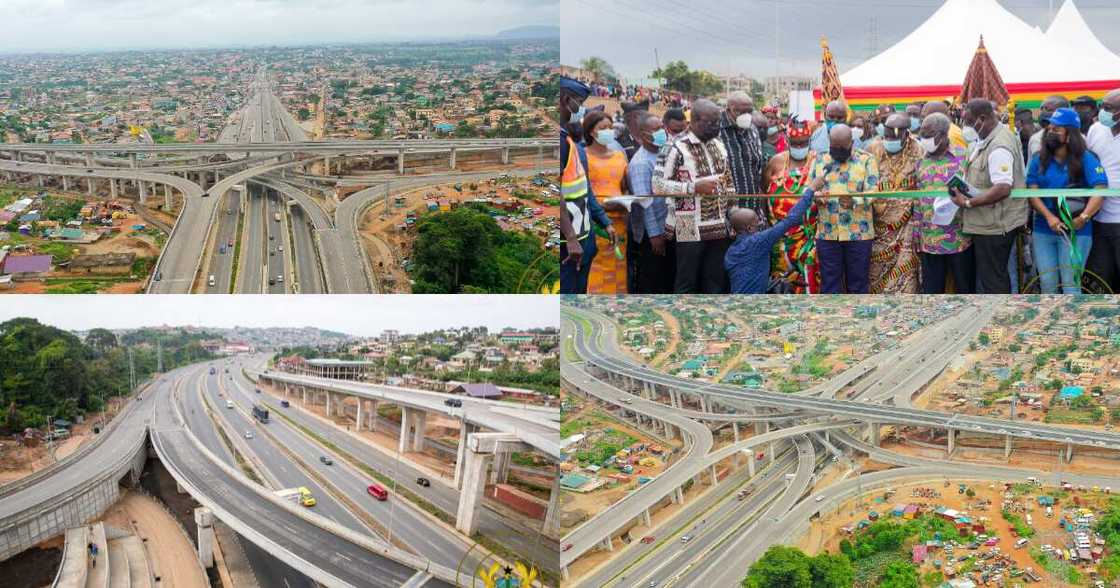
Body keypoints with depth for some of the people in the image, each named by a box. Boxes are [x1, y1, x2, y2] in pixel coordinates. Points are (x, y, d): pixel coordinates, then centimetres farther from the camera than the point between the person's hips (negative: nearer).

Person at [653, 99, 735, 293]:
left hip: (720, 228, 6)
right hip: (690, 230, -6)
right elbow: (658, 185, -15)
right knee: (687, 284, 2)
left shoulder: (719, 145, 11)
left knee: (717, 283, 10)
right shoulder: (676, 148, -11)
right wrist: (695, 187, -20)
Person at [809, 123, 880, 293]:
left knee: (857, 284, 6)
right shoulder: (820, 160, 10)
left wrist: (854, 202, -29)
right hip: (827, 233, 2)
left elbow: (873, 192, -9)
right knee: (829, 285, 5)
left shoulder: (866, 160, 1)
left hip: (858, 233, -2)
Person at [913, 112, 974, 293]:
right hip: (929, 242, 4)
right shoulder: (922, 162, 11)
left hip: (960, 238, -4)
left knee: (965, 289, 6)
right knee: (931, 292, 9)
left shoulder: (963, 157, -4)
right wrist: (917, 238, 11)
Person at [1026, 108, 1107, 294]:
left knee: (1070, 284, -5)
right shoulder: (1039, 160, 7)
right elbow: (1032, 192, -3)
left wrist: (1083, 217, -27)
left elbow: (1100, 189, -14)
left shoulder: (1085, 159, -4)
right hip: (1043, 231, 4)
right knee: (1047, 284, 7)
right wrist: (1049, 216, -20)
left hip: (1075, 232, -4)